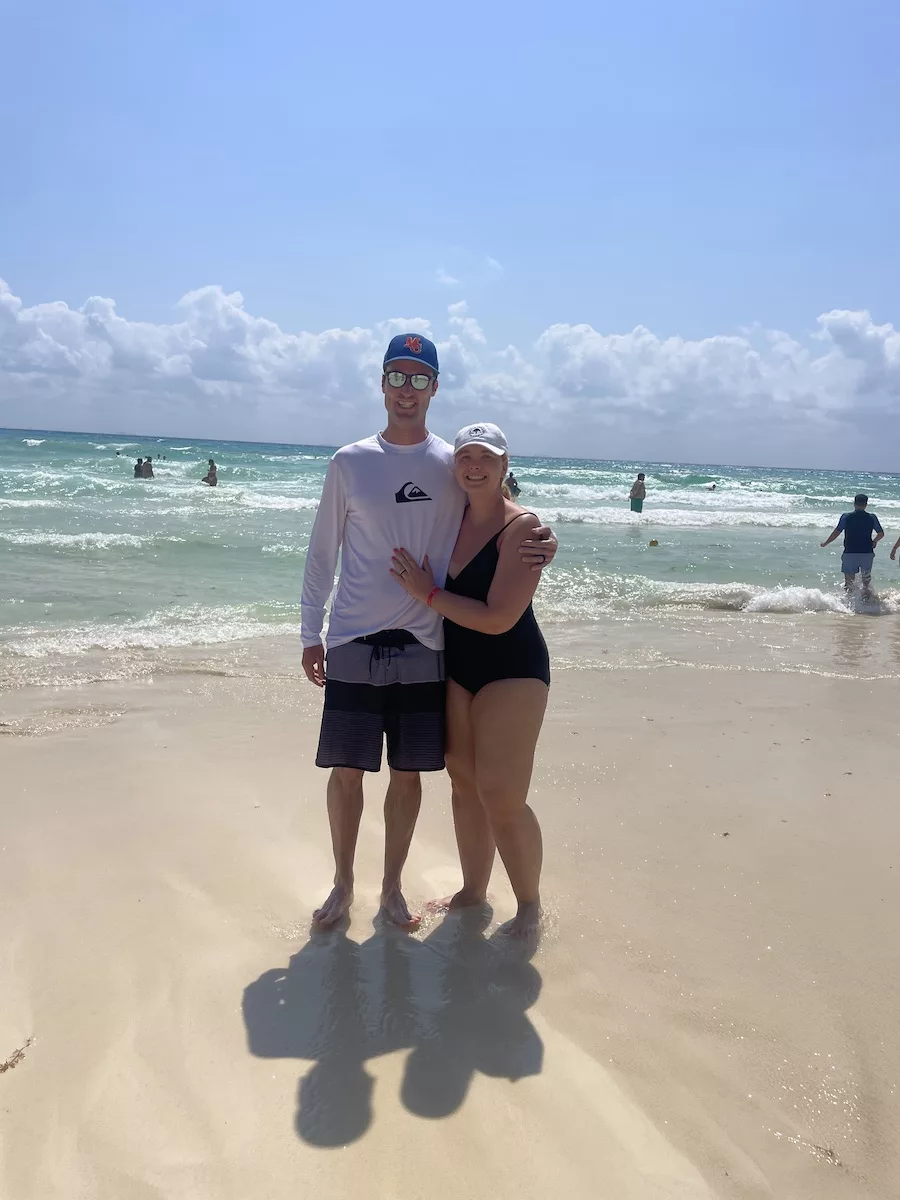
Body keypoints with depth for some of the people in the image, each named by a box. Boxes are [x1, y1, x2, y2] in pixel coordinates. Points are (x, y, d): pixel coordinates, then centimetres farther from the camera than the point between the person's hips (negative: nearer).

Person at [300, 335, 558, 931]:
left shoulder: (455, 465, 4)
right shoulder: (349, 463, 3)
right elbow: (322, 551, 7)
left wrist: (541, 543, -11)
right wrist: (311, 631, 4)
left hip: (425, 645, 1)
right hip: (354, 642, 0)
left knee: (408, 773, 9)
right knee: (347, 770, 4)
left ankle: (393, 886, 27)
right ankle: (343, 884, 25)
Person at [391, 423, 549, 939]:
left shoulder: (522, 526, -16)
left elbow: (498, 618, -23)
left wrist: (428, 593, -16)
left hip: (512, 670, -7)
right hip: (457, 668, 7)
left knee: (502, 797, -7)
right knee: (464, 782, 13)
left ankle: (530, 905, 14)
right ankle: (474, 889, 30)